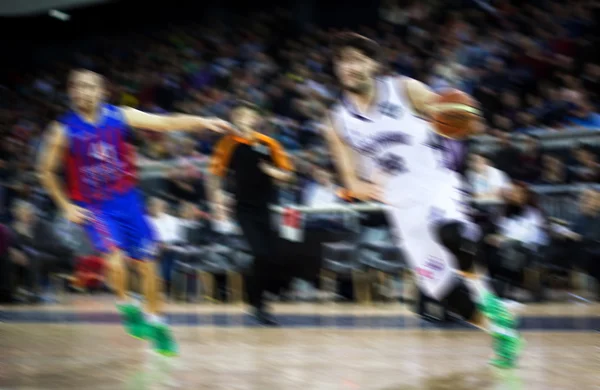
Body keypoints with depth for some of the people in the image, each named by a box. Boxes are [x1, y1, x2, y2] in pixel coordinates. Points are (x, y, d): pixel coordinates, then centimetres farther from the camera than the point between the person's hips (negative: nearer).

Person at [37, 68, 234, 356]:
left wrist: (203, 123, -22)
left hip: (126, 198, 3)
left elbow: (166, 122, -10)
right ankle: (126, 306, 1)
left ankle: (155, 322, 22)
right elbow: (46, 171, 1)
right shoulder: (64, 130, -11)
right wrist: (66, 206, -5)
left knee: (146, 262, 5)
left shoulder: (119, 117, -7)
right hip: (92, 206, -3)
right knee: (114, 257, -25)